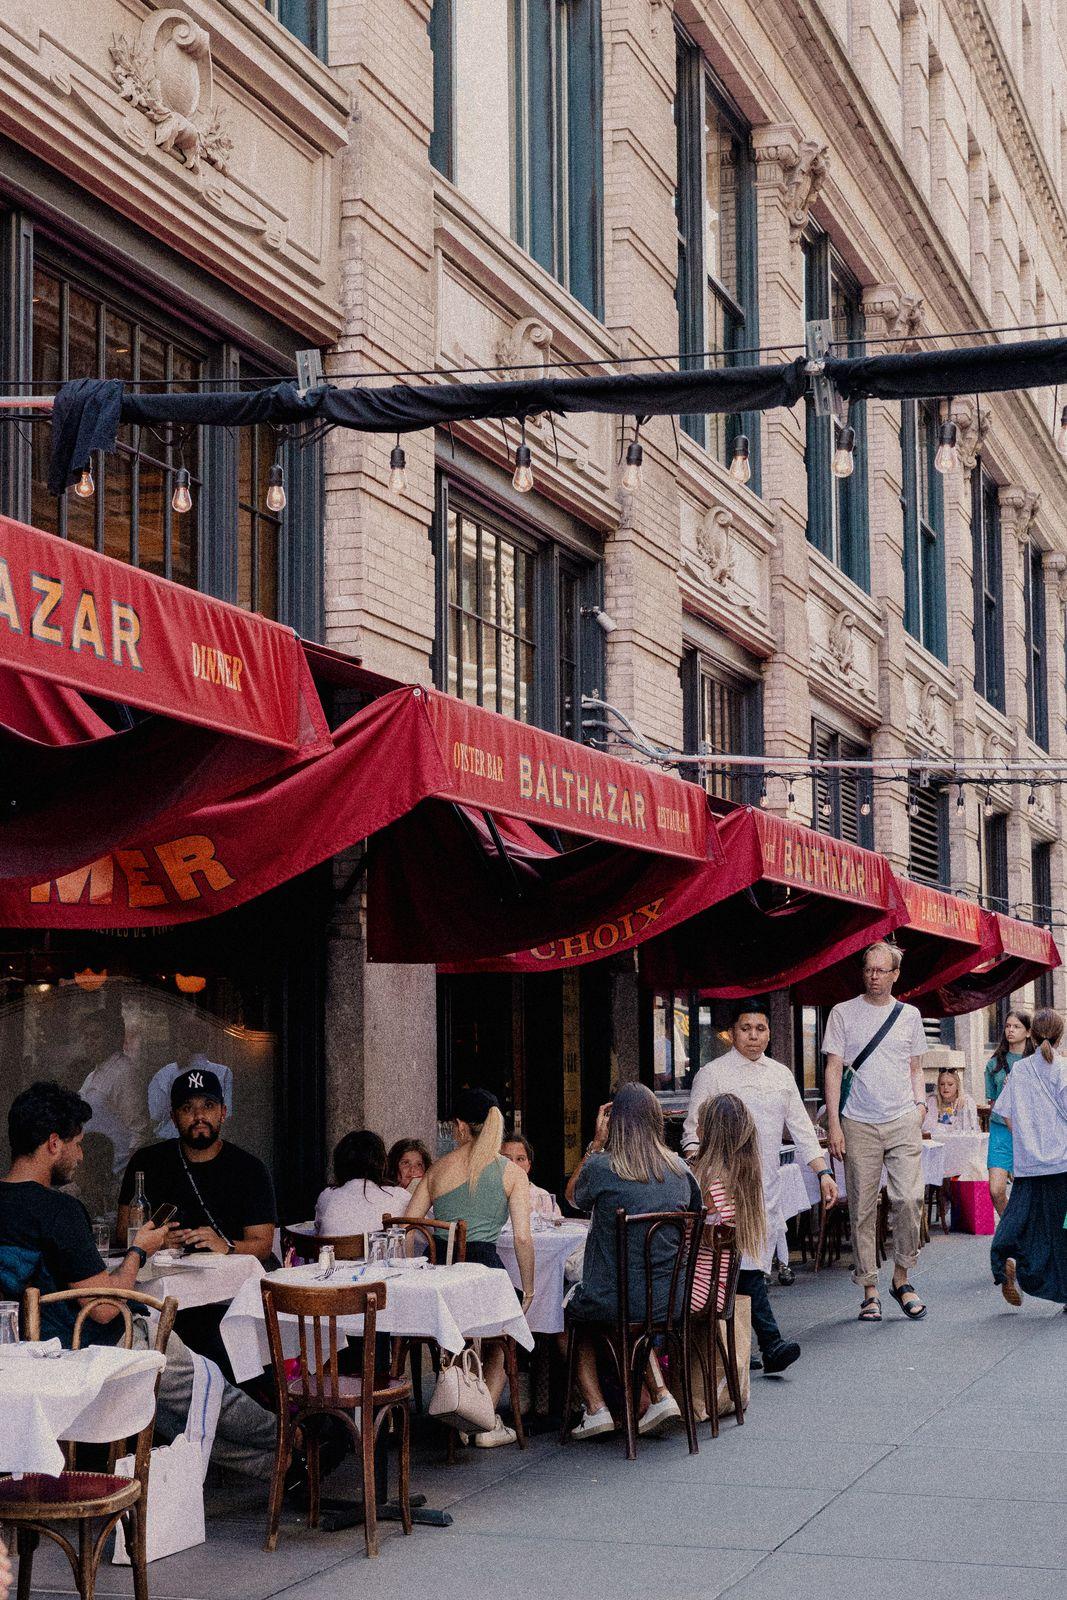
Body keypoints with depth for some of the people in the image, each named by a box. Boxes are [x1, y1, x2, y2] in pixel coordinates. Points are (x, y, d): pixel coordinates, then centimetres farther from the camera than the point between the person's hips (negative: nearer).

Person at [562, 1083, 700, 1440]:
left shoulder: (601, 1167, -13)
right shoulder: (679, 1168, -1)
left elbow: (573, 1195, 9)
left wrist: (596, 1142, 7)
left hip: (611, 1300, -4)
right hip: (670, 1301, 4)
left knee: (567, 1309, 27)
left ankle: (595, 1408, 16)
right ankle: (660, 1395, 18)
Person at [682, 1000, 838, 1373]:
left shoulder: (781, 1075, 14)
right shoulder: (712, 1074, 0)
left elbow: (801, 1127, 16)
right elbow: (693, 1131, -3)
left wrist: (823, 1172, 7)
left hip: (768, 1185, 5)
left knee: (754, 1265, 5)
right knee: (748, 1265, -17)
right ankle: (771, 1345, -22)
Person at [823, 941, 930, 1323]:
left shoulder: (909, 1015, 12)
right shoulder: (843, 1014, 4)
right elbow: (834, 1069, 1)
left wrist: (920, 1105, 3)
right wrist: (833, 1124, -5)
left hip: (903, 1121, 1)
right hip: (859, 1124, -1)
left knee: (909, 1198, -11)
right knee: (862, 1209, 0)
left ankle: (901, 1278, 6)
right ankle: (869, 1290, 7)